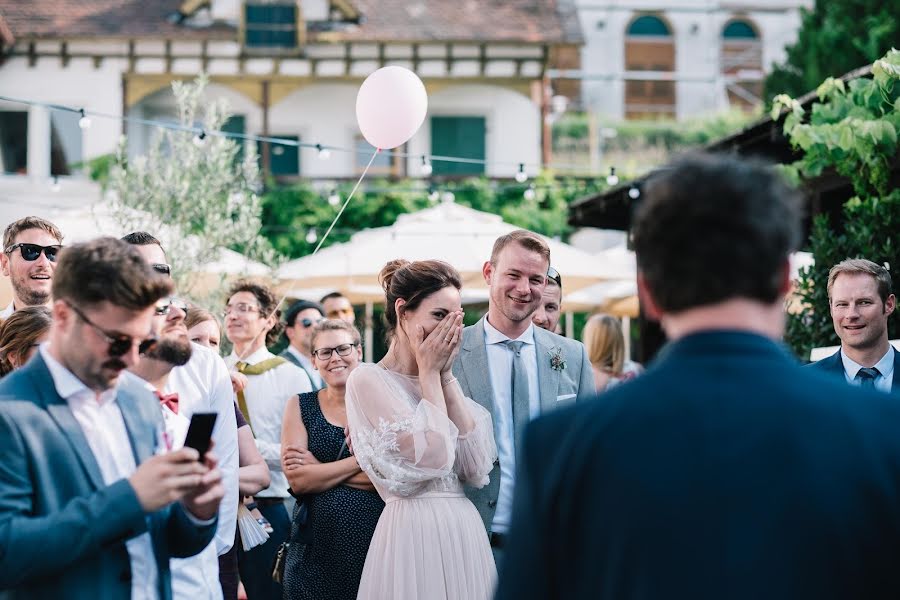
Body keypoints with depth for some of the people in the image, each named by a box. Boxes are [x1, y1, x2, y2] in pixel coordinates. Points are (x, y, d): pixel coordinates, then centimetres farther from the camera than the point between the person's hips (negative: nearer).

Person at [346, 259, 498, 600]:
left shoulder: (440, 380, 12)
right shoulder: (368, 379, -8)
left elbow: (477, 469, -2)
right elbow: (432, 458, -19)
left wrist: (445, 375, -2)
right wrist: (429, 372, -8)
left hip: (466, 533, 7)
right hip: (414, 533, -7)